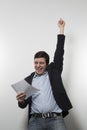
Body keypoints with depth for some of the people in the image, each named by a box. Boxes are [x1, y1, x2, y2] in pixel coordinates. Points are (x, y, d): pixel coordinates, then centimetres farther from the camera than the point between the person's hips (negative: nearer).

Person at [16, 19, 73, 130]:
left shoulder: (53, 71, 14)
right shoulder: (28, 80, 14)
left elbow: (59, 52, 10)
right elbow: (23, 105, 16)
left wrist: (61, 29, 11)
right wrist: (21, 101, -8)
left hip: (55, 119, 0)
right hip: (35, 120, 1)